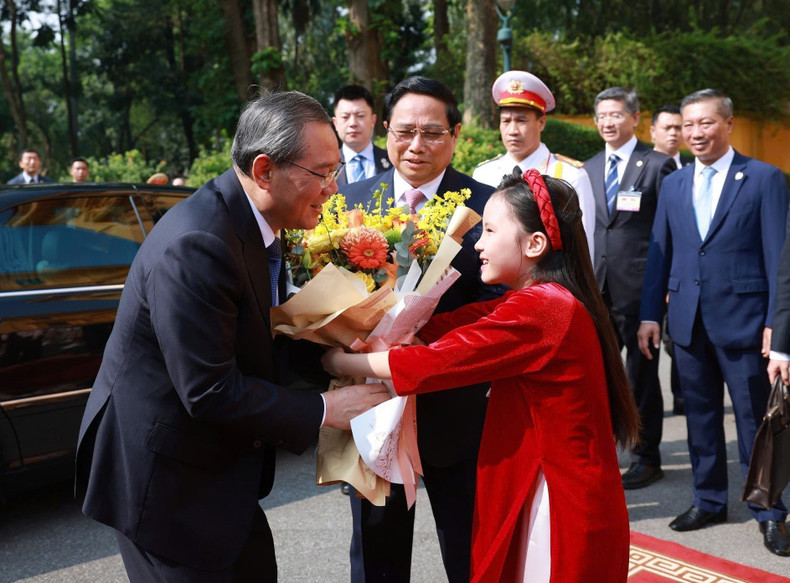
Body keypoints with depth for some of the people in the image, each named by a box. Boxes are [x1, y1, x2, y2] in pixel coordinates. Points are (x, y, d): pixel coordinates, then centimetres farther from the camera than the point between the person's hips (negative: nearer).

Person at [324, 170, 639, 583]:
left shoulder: (538, 309, -22)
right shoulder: (544, 300, 9)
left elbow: (429, 364, -23)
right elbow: (446, 327, 1)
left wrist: (336, 361, -11)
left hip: (561, 515, -9)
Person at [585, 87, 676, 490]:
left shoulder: (657, 166, -3)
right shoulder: (588, 169, 13)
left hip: (639, 286, -5)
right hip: (596, 288, 5)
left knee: (642, 374, 4)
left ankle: (646, 457, 18)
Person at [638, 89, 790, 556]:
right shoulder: (673, 184, 11)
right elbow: (660, 253, 10)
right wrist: (650, 314, 5)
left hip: (743, 320, -4)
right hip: (689, 320, 5)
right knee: (701, 416, 14)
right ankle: (709, 501, 28)